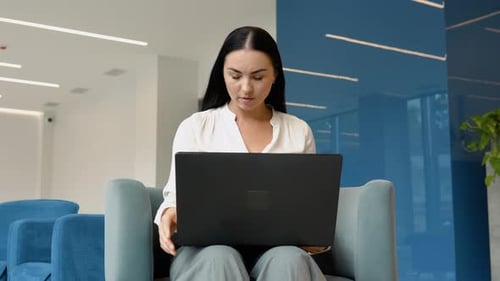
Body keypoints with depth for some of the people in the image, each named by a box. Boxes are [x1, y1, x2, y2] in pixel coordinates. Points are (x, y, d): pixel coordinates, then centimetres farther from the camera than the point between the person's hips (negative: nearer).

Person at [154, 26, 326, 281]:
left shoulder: (299, 131, 15)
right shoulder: (194, 127, 11)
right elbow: (178, 194, 7)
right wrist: (170, 213, -18)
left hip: (275, 246, 2)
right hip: (209, 245, -1)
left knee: (290, 260, -35)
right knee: (218, 259, -38)